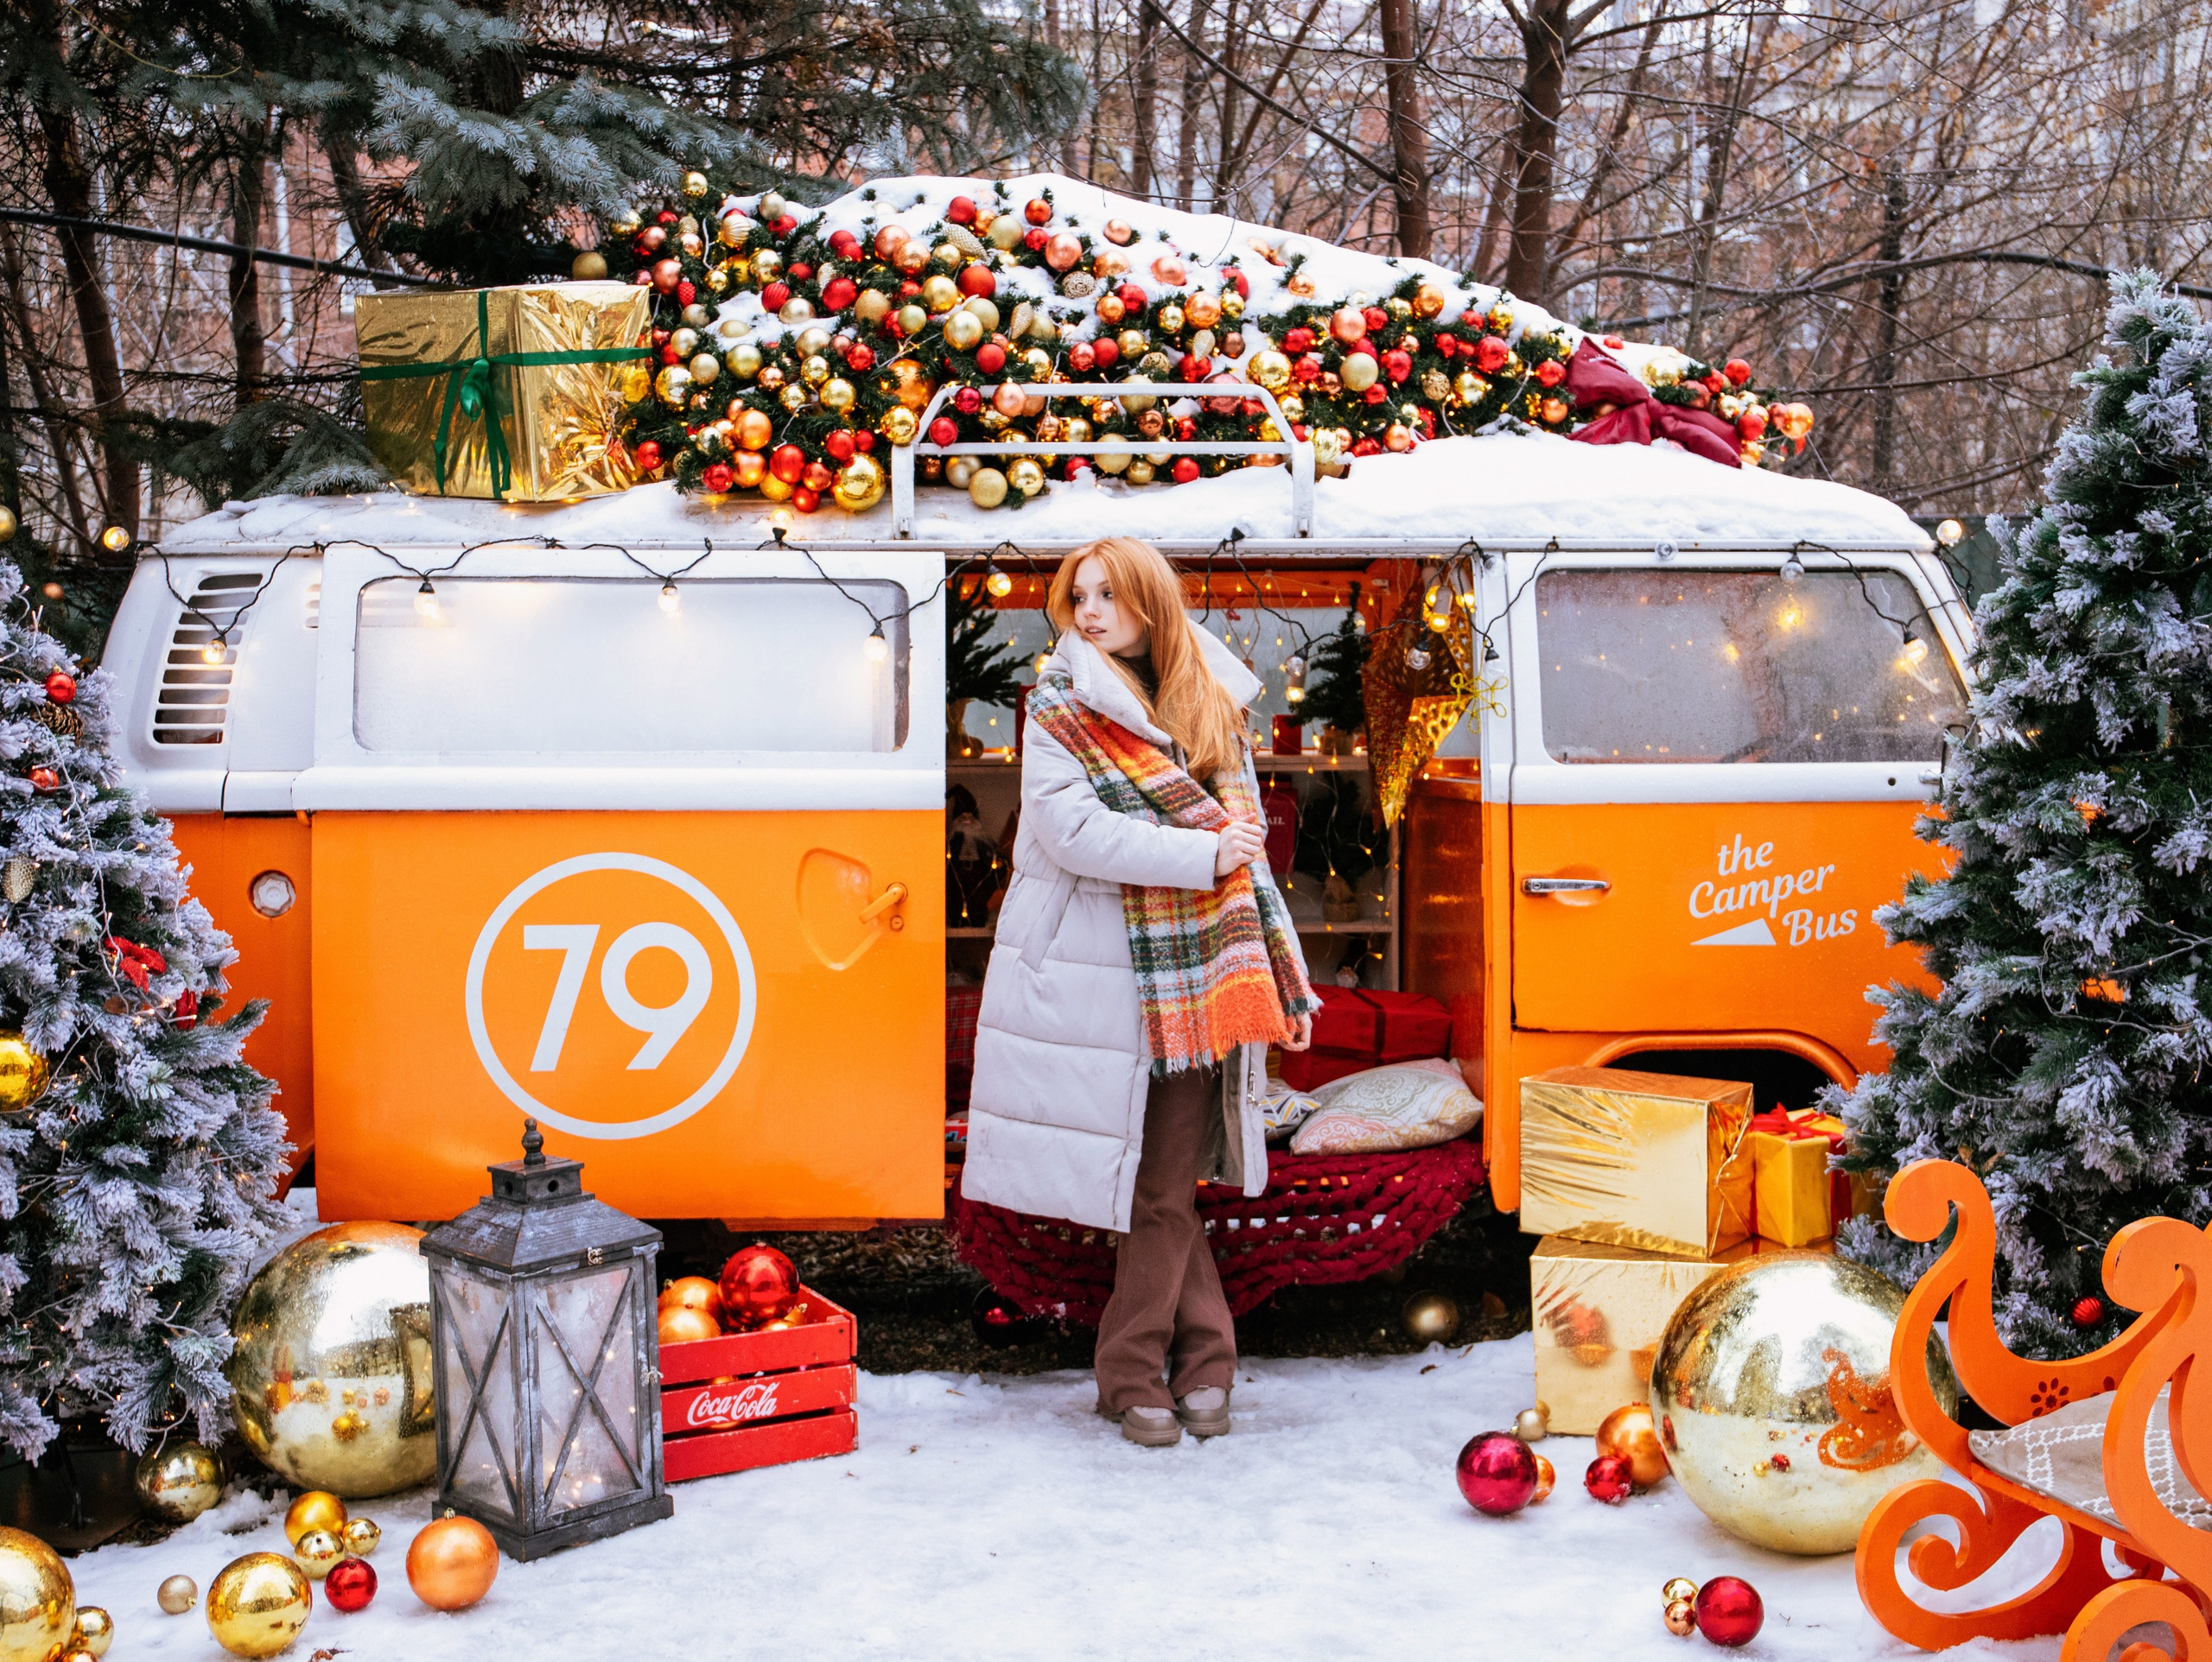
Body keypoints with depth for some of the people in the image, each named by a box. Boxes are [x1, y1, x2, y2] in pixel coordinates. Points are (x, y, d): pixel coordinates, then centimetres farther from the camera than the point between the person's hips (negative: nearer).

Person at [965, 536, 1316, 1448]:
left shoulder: (1212, 705, 12)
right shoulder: (1060, 705, 0)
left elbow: (1247, 848, 14)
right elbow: (1071, 830, -15)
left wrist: (1286, 984, 12)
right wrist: (1201, 855, -16)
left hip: (1195, 977, 3)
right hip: (1101, 977, -3)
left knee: (1168, 1178, 4)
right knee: (1160, 1181, 2)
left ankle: (1136, 1373, 14)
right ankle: (1204, 1354, 16)